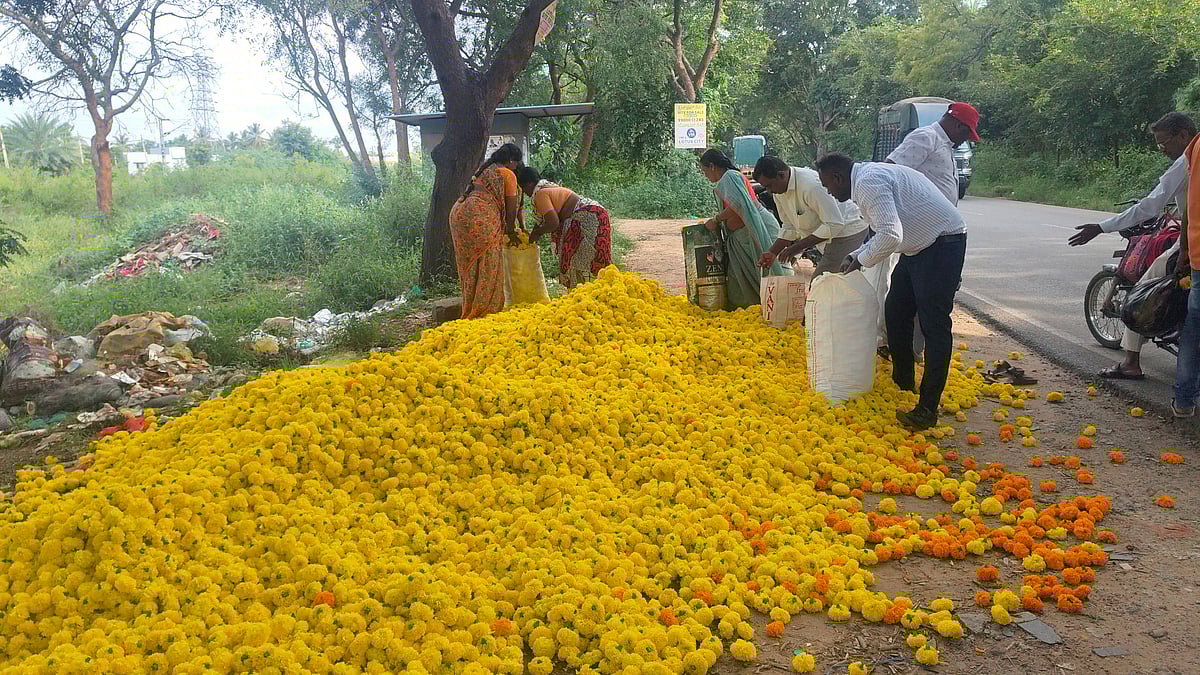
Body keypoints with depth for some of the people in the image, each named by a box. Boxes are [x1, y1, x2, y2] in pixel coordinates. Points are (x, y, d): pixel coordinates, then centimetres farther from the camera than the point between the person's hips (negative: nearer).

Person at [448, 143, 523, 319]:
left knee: (470, 266, 13)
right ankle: (484, 310, 0)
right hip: (480, 219, -8)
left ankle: (469, 310, 19)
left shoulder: (484, 169, 26)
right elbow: (511, 206, 1)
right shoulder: (507, 174, 2)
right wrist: (511, 231, 16)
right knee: (487, 267, -2)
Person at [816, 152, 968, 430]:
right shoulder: (870, 176, 12)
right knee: (895, 312, 16)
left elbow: (890, 236, -32)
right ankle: (903, 383, 30)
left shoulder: (868, 181, -21)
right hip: (919, 245, 11)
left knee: (934, 323, -10)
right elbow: (886, 231, 22)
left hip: (943, 243, -11)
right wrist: (856, 256, 11)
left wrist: (862, 260, -16)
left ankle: (928, 409, -9)